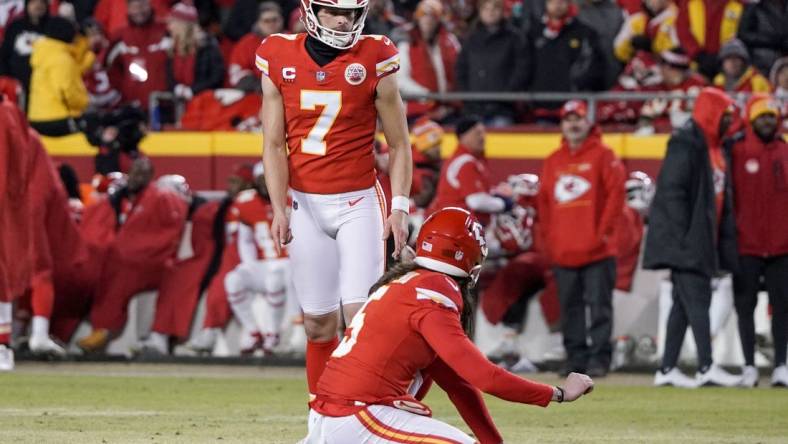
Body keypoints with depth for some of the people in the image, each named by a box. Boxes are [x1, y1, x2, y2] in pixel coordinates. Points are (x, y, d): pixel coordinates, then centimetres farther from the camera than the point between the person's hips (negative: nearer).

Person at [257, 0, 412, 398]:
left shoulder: (374, 60, -4)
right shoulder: (280, 60, 1)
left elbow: (398, 145, 1)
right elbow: (274, 145, 2)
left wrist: (399, 208, -8)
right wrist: (279, 209, -7)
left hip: (359, 203, -2)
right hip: (305, 205, 2)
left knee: (359, 314, -12)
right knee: (318, 324, 3)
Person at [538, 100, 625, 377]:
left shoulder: (603, 156, 0)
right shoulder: (553, 161, 16)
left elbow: (616, 193, -6)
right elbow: (544, 202, 18)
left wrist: (604, 231, -11)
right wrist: (548, 239, 9)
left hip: (596, 250, -5)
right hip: (562, 251, 5)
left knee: (599, 305, -7)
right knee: (570, 308, 7)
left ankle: (599, 358, -7)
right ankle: (575, 357, 12)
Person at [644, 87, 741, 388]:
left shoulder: (715, 148, 17)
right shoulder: (685, 145, -12)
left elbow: (722, 197, 20)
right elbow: (672, 192, -18)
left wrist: (725, 242, 14)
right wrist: (684, 236, -22)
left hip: (703, 241, 10)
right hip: (683, 240, -10)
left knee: (686, 304, 10)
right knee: (696, 301, -13)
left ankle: (667, 369, 13)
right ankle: (706, 367, -18)